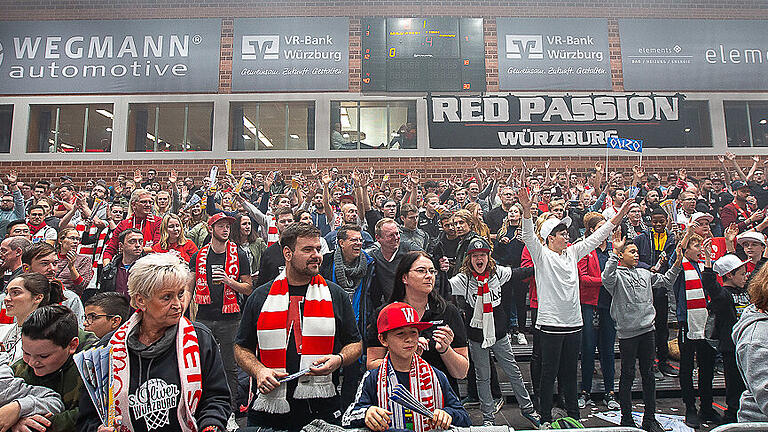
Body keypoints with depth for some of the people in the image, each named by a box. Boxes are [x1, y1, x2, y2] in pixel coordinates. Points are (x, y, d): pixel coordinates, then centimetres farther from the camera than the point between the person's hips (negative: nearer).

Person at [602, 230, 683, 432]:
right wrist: (614, 253, -35)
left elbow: (665, 281, 26)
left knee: (648, 375, 12)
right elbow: (607, 279, -29)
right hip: (627, 332, -6)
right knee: (627, 376, 4)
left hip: (647, 329, 6)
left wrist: (677, 263, 11)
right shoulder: (617, 274, -6)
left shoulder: (644, 273, 15)